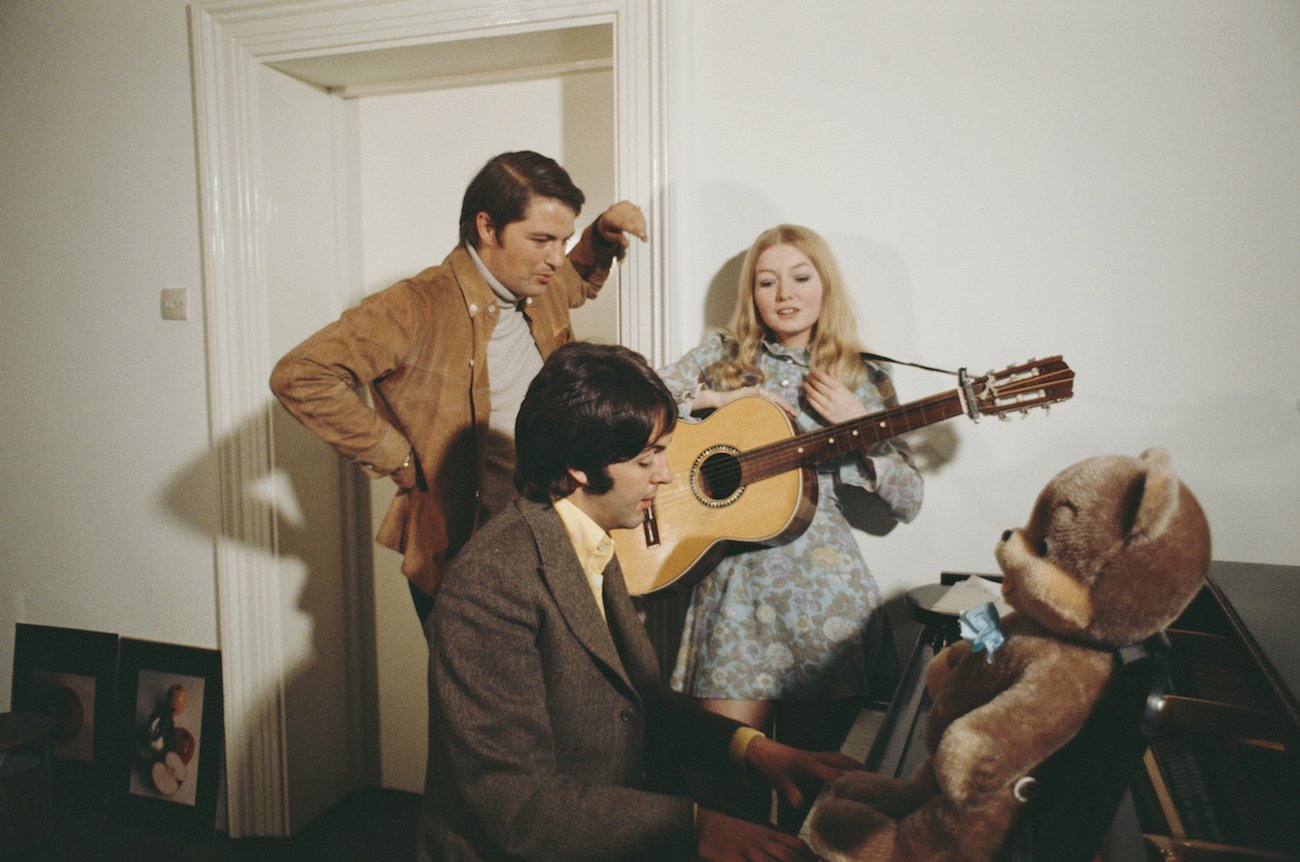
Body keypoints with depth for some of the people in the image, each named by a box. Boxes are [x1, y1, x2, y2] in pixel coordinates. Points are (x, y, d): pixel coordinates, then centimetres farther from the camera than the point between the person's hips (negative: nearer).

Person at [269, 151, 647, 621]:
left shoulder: (541, 290, 3)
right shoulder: (419, 309, -21)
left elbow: (580, 282, 28)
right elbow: (298, 376, -26)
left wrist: (604, 235, 7)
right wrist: (398, 460, -22)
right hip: (456, 560, -7)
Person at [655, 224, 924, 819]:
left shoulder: (862, 382, 8)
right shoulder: (721, 357, 8)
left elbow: (908, 503, 4)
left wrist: (860, 427, -9)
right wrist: (718, 398, -9)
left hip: (824, 582, 1)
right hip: (736, 576, 0)